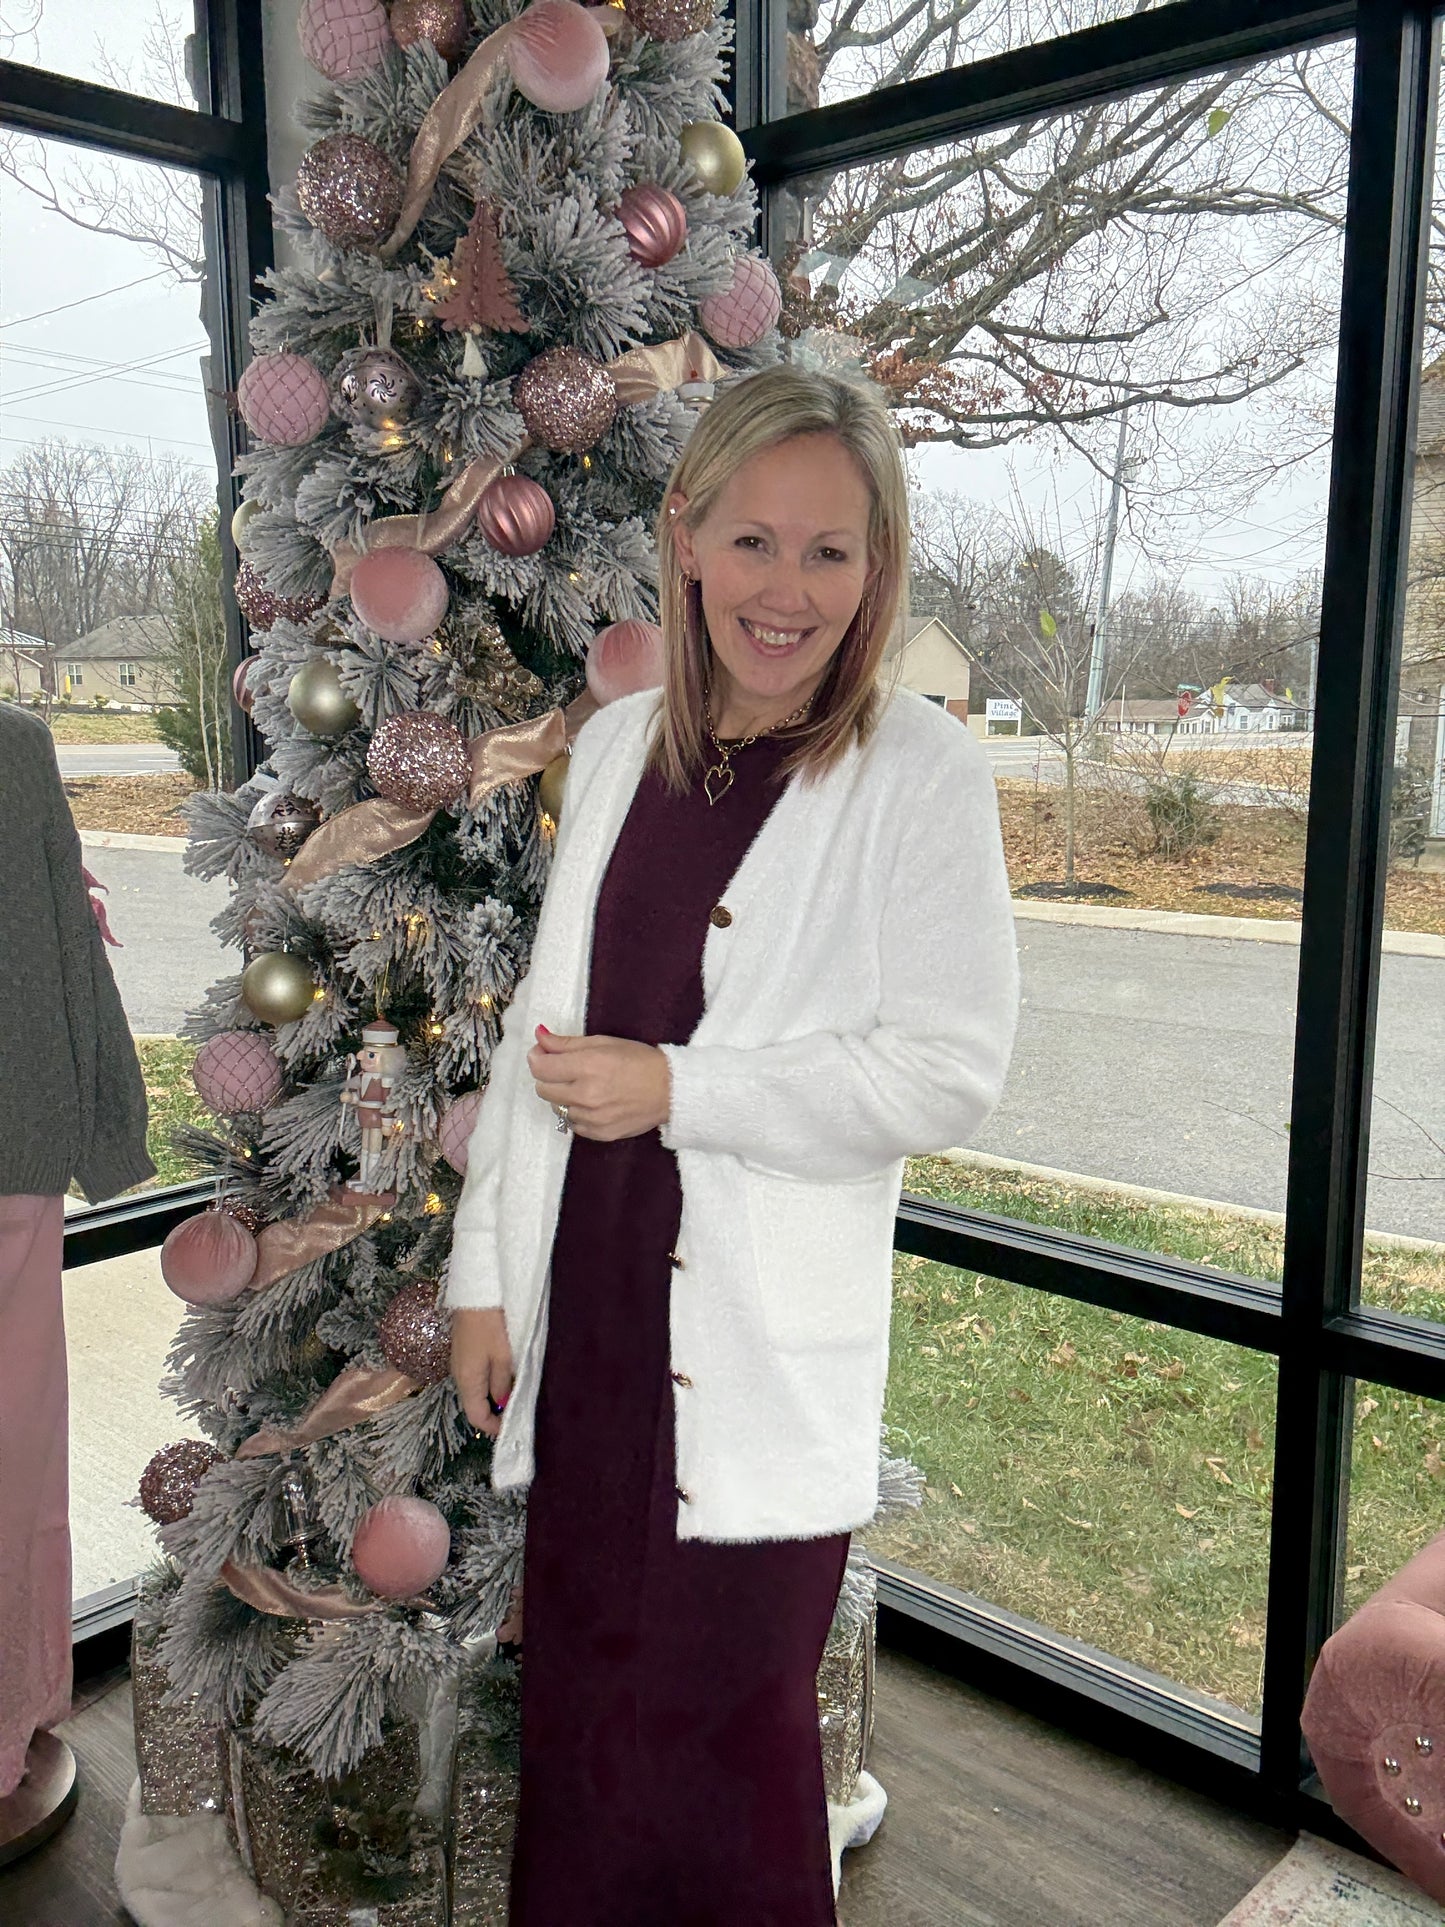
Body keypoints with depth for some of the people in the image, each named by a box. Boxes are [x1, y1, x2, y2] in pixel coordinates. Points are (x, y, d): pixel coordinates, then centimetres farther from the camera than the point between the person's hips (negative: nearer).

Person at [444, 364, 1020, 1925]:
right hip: (589, 1308, 5)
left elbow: (949, 1074, -12)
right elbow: (541, 1023, 10)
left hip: (766, 1350, -4)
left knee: (727, 1734, 10)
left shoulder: (922, 776, -9)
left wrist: (677, 1087, -16)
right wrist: (485, 1274, 9)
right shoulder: (617, 746, 6)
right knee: (578, 1709, 18)